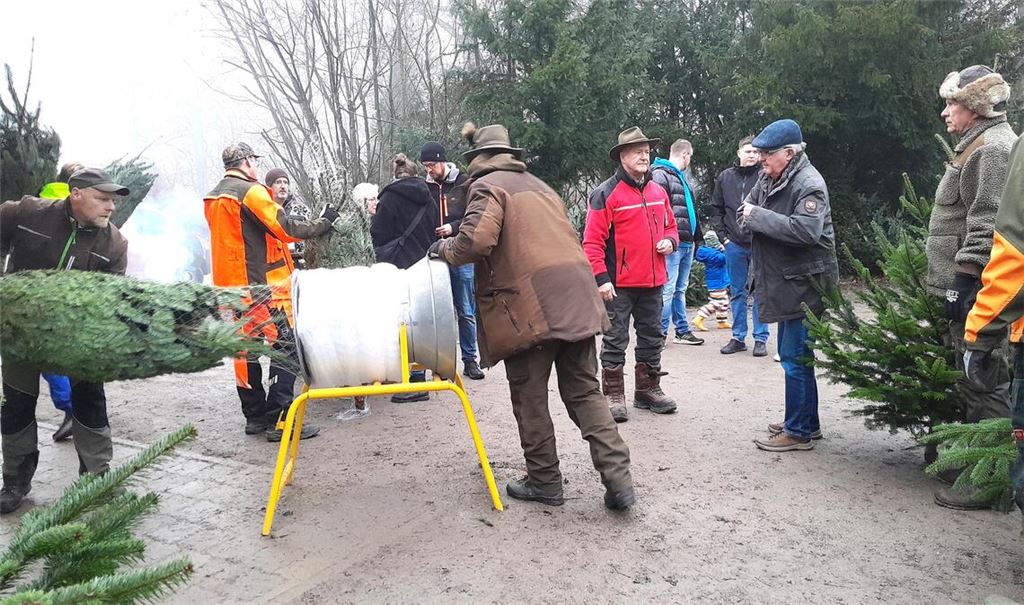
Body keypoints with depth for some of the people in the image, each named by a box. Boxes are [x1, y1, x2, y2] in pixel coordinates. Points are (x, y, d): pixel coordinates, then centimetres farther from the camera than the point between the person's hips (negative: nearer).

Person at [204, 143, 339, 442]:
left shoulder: (212, 198, 15)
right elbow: (285, 229, -16)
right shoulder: (251, 191, -12)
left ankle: (255, 416, 19)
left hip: (231, 286, 9)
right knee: (286, 347, -4)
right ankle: (279, 420, -5)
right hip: (264, 286, -9)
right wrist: (324, 222, -4)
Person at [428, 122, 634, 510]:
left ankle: (544, 482, 16)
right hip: (575, 298, 7)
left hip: (532, 306, -7)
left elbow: (477, 239, -14)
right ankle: (618, 478, 4)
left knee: (530, 398, 7)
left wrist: (444, 249, 4)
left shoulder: (486, 185, 1)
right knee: (584, 391, 10)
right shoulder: (539, 186, 26)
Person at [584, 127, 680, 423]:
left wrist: (669, 241, 0)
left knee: (652, 337, 15)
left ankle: (648, 390, 30)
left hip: (653, 281, 7)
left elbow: (670, 226, 23)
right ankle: (614, 395, 13)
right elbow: (592, 241, -13)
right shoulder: (606, 194, -10)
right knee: (616, 340, 2)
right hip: (619, 284, -7)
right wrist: (601, 278, -18)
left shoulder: (658, 191, 10)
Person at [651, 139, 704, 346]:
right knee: (668, 289, -8)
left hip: (686, 243, 9)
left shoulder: (681, 177, 23)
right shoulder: (661, 175, -8)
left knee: (680, 289, 14)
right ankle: (660, 333, -2)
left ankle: (682, 331, 21)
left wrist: (695, 237, 23)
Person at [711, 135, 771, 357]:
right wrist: (723, 236, 3)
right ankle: (738, 337, 20)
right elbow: (716, 210, 11)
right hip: (734, 245, 3)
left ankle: (760, 339, 14)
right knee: (737, 293, 11)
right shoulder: (725, 177, 6)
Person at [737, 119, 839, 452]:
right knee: (792, 354, 18)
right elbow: (744, 211, 20)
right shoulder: (768, 178, 10)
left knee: (796, 358, -4)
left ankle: (799, 432, 8)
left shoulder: (808, 183, -17)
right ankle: (807, 422, 32)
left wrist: (758, 216, -23)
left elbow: (807, 230, -30)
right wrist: (748, 216, -5)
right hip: (784, 284, 10)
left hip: (804, 284, -10)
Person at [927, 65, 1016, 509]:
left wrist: (965, 282, -22)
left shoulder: (993, 148, -12)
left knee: (983, 385, -5)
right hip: (963, 289, 11)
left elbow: (988, 228, -21)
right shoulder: (977, 146, 21)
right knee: (972, 381, 16)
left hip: (975, 290, -11)